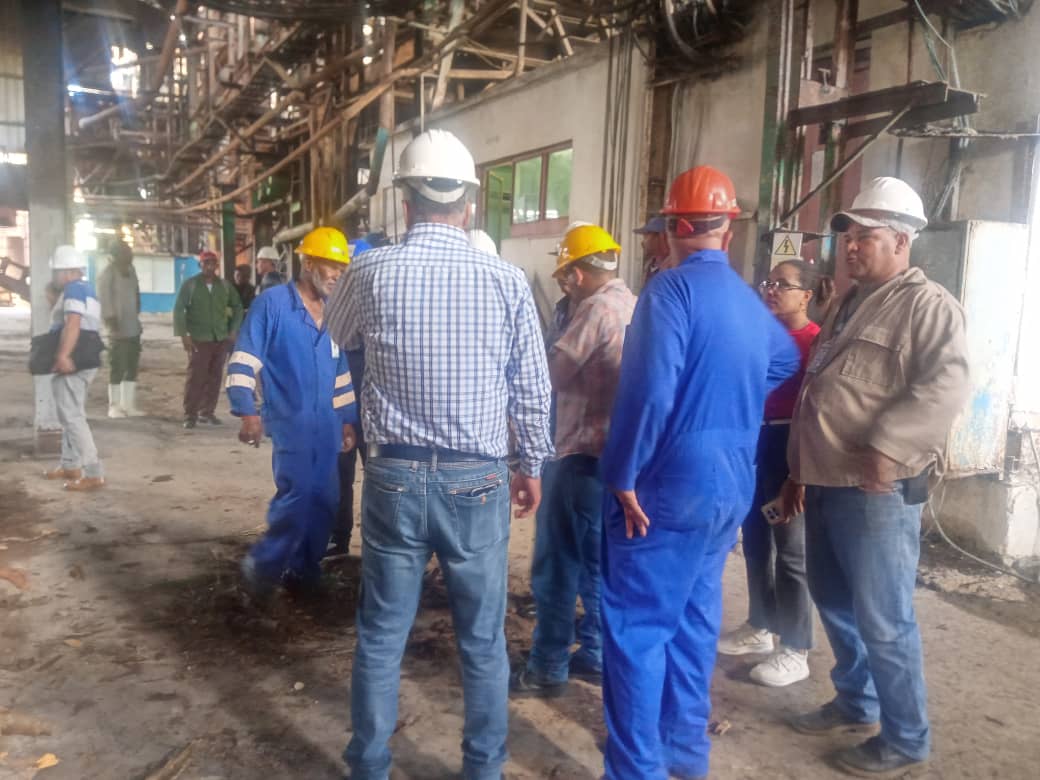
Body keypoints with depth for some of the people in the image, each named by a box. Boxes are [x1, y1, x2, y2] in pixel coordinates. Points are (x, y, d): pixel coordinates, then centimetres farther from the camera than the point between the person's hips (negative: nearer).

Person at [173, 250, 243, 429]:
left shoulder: (224, 285, 8)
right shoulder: (190, 284, 0)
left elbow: (237, 306, 17)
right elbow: (178, 309, -2)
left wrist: (233, 330, 8)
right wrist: (183, 335, -9)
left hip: (221, 339, 3)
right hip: (198, 339, -3)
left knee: (214, 378, 5)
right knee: (195, 377, -7)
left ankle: (207, 412, 16)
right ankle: (190, 415, -1)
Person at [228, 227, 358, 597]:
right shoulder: (272, 303, -7)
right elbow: (243, 361, -11)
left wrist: (348, 419, 16)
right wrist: (247, 411, -21)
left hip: (326, 425, 7)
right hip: (290, 423, -6)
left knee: (324, 499, 8)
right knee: (297, 495, -15)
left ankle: (302, 567, 26)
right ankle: (261, 565, 6)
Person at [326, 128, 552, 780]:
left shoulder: (371, 272, -5)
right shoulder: (507, 280, -7)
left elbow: (340, 337, 16)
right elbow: (533, 388, -1)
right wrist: (532, 465, 13)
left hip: (394, 477, 1)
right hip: (478, 481, 0)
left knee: (381, 636, 15)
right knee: (484, 640, 15)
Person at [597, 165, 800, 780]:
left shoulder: (673, 288, -14)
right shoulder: (751, 301, 10)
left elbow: (649, 391, -24)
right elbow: (788, 364, 30)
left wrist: (622, 476, -15)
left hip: (672, 483, -8)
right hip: (732, 485, 8)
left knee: (636, 627, 0)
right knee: (694, 619, 19)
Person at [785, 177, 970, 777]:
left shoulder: (928, 306, -7)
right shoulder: (849, 305, 19)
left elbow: (946, 385, -22)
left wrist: (887, 447, -31)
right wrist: (798, 469, 22)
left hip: (879, 491, -9)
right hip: (827, 484, 9)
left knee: (882, 620, -1)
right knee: (834, 602, 18)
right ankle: (856, 703, 37)